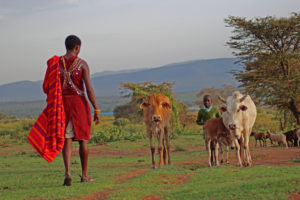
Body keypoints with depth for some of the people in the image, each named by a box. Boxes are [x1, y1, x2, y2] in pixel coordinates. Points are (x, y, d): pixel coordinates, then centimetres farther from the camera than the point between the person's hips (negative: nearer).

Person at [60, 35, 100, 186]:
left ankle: (67, 173, -19)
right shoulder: (82, 64, -6)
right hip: (80, 103, -2)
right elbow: (89, 89, -11)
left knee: (67, 140, 1)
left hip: (63, 103, 2)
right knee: (83, 139, 11)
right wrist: (96, 110, -7)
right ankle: (84, 175, 20)